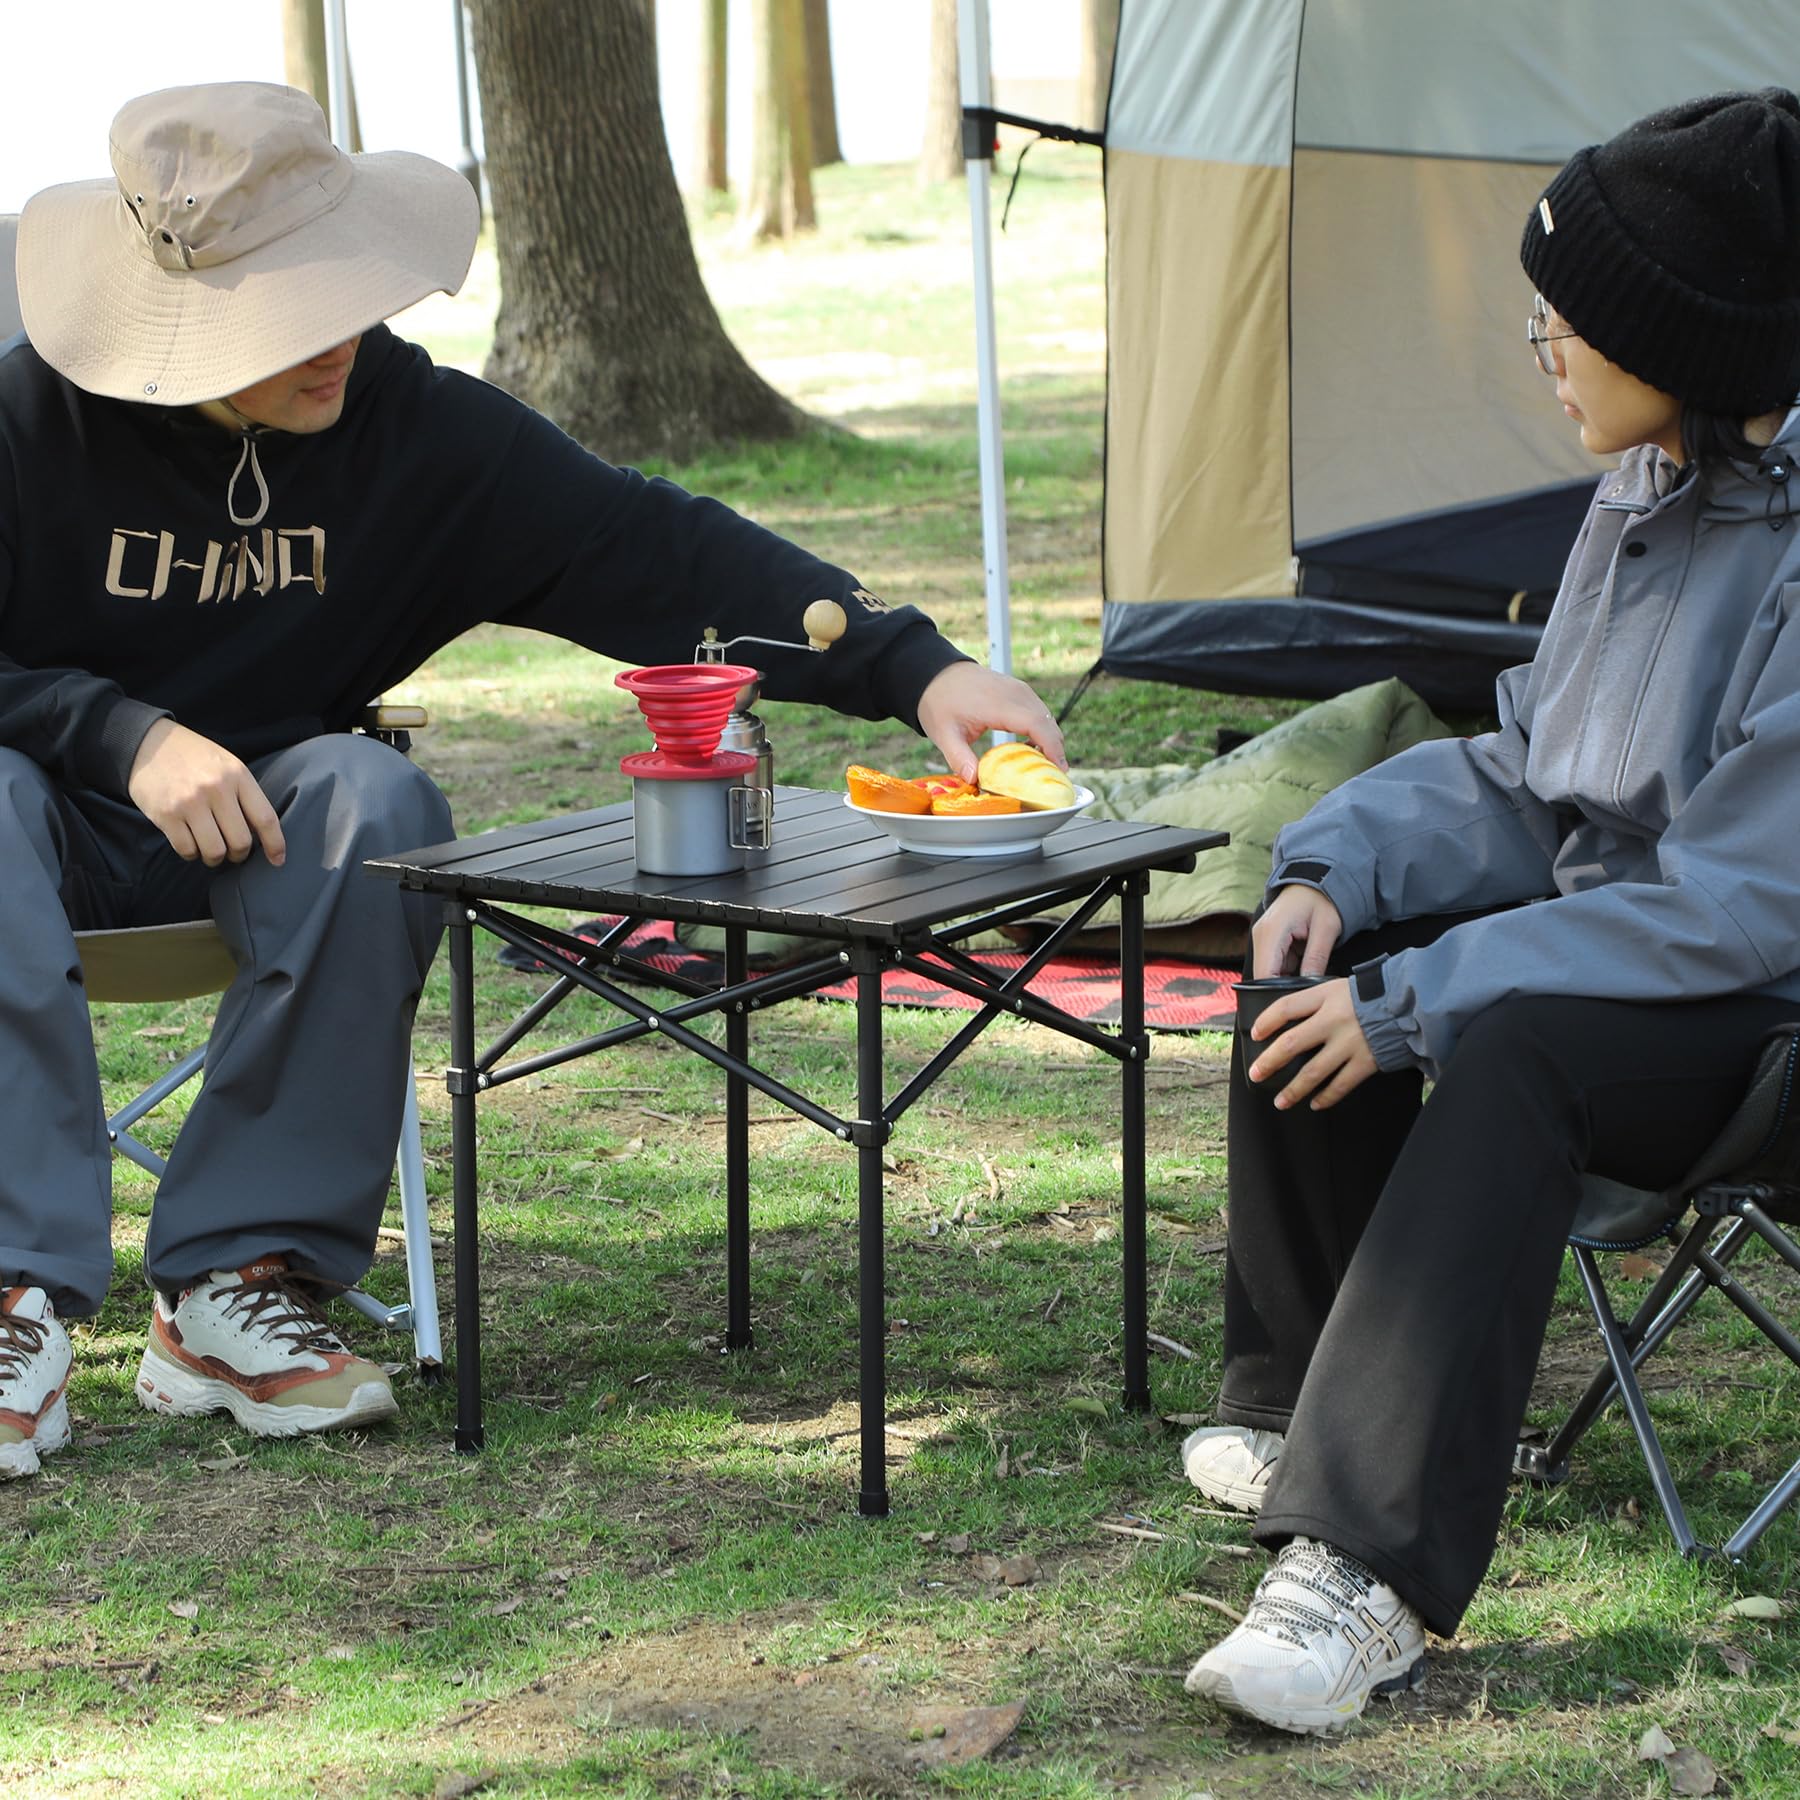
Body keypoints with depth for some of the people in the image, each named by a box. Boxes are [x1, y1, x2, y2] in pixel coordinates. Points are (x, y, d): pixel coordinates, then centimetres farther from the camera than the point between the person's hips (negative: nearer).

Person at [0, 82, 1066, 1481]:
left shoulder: (420, 427, -8)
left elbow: (657, 557, -11)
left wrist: (916, 666, -20)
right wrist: (124, 735, -26)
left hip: (267, 814, 2)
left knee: (373, 801, -31)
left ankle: (237, 1282, -29)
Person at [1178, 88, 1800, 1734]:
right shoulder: (1651, 500, 5)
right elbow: (1525, 779, 13)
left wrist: (1419, 998, -26)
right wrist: (1344, 865, -6)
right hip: (1621, 949, 9)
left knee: (1511, 1051, -34)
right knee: (1315, 971, -7)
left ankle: (1369, 1570, -38)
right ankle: (1307, 1405, 9)